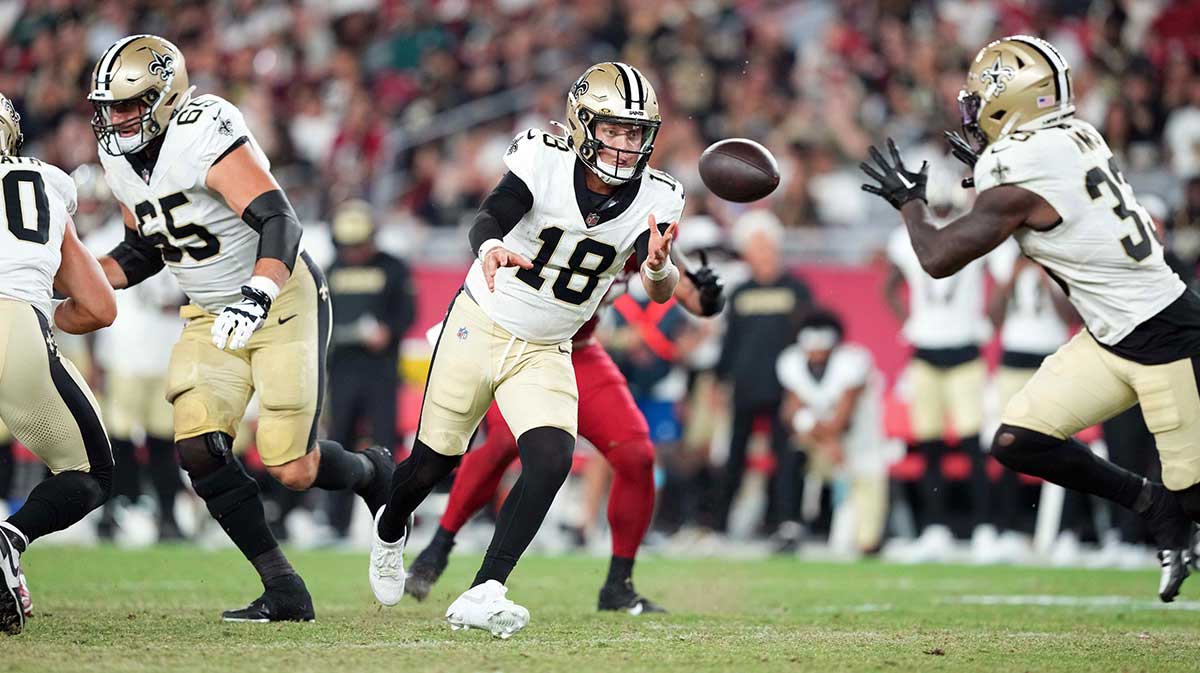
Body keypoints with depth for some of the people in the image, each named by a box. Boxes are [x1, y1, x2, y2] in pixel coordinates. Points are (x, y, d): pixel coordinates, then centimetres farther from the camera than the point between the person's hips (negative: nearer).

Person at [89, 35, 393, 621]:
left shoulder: (206, 139, -24)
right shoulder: (121, 159, 2)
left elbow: (279, 222, -33)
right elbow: (143, 251, 16)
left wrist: (257, 297, -47)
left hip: (281, 302, -7)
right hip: (211, 318, 7)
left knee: (292, 469, -10)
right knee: (198, 447, -14)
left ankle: (371, 472, 28)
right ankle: (283, 592, -4)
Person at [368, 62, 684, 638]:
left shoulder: (654, 199, -12)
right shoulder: (545, 160, -20)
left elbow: (660, 291, -24)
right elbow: (489, 218, -35)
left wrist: (659, 269, -48)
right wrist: (490, 249, -58)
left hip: (545, 353, 2)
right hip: (481, 326, -2)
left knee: (551, 461, -20)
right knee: (433, 463, 9)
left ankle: (481, 595, -17)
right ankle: (390, 532, 44)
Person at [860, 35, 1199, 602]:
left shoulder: (1020, 178, -21)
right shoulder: (1074, 137, 3)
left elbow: (938, 258, -13)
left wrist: (908, 200, 4)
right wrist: (988, 167, 19)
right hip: (1110, 339, 9)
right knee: (1017, 442, 3)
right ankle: (1150, 504, 15)